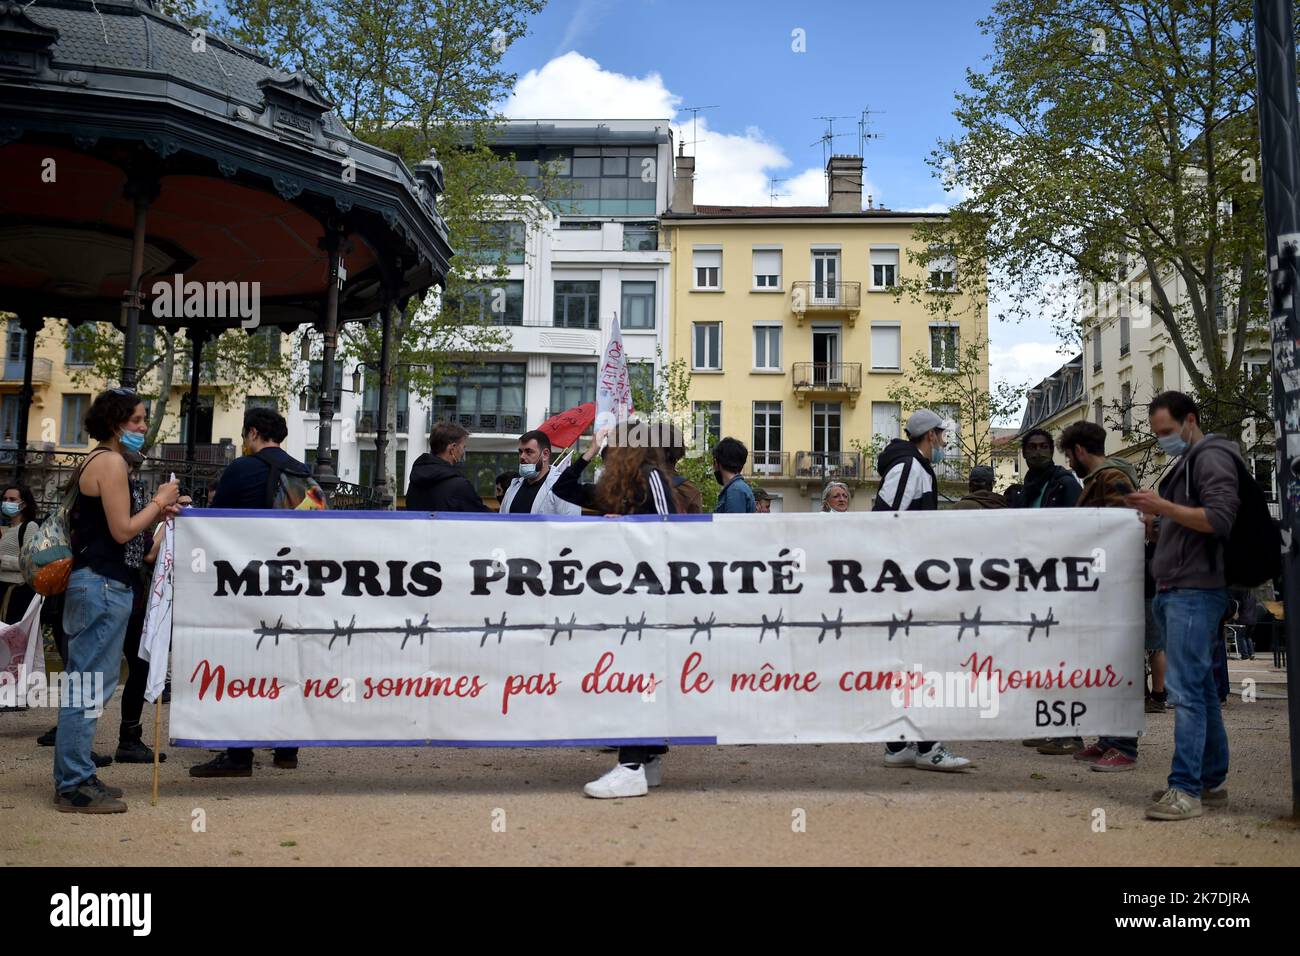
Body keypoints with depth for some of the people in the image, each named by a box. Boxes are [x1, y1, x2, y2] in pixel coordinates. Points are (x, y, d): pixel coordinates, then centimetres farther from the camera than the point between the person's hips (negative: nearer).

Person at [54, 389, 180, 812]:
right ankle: (75, 786, -2)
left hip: (92, 582, 11)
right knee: (91, 685, -7)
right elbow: (122, 530, -16)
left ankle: (74, 777, 20)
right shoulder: (111, 462, -11)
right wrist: (159, 502, -4)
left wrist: (157, 513, 10)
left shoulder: (95, 461, 19)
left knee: (86, 683, 13)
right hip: (103, 585, -11)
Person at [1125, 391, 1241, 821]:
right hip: (1176, 590, 10)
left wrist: (1164, 507, -21)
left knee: (1186, 689, -13)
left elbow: (1220, 519, -18)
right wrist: (1150, 520, 12)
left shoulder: (1211, 457, -6)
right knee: (1201, 688, 13)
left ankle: (1185, 788, -12)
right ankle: (1210, 781, 20)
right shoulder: (1186, 462, 24)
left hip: (1195, 591, -10)